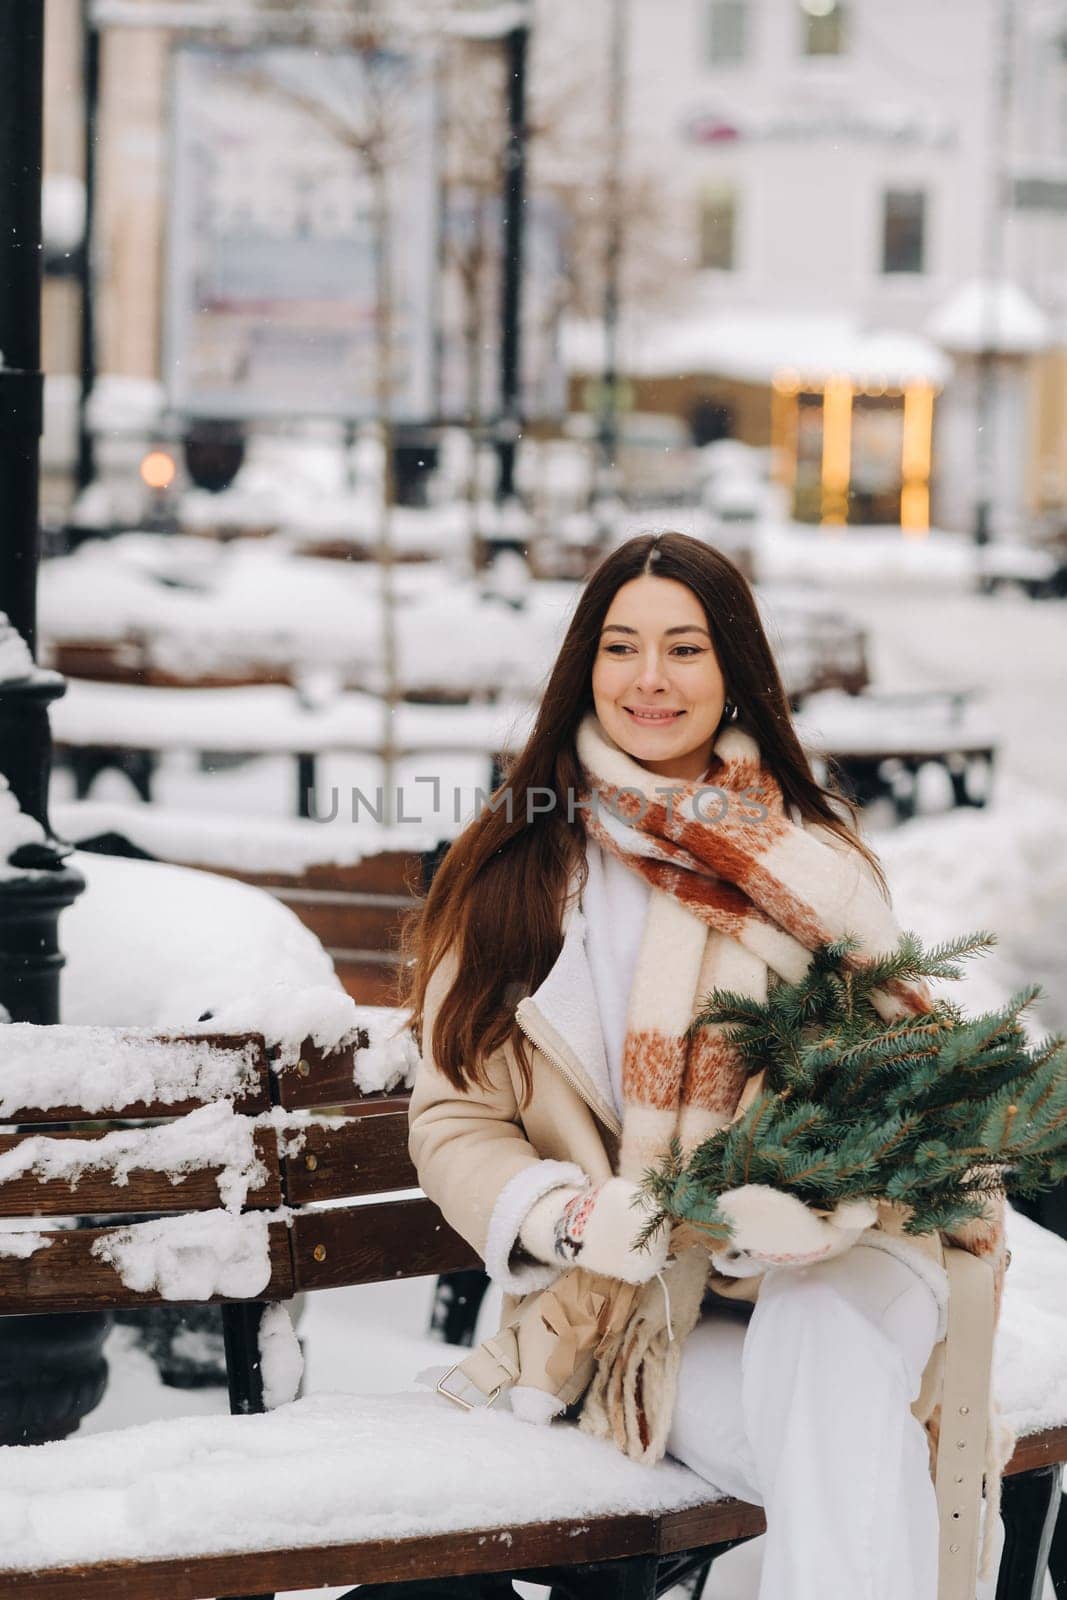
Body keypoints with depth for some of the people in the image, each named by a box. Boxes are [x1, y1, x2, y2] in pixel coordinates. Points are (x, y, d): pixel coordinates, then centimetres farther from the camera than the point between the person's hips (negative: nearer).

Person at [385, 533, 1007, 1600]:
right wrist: (570, 1218, -15)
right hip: (638, 1315, 0)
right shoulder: (509, 872, 8)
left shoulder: (815, 860, 8)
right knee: (845, 1480, -33)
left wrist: (812, 1197, -21)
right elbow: (452, 1118, 6)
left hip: (827, 1269, 1)